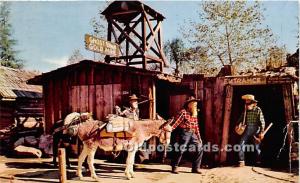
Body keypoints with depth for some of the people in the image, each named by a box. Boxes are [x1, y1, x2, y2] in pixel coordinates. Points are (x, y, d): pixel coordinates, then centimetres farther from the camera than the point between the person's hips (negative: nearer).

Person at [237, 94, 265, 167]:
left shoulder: (258, 110, -7)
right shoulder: (245, 110, 5)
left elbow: (262, 121, -8)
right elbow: (241, 119, 14)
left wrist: (261, 132, -13)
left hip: (255, 130, -3)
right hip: (247, 129, 3)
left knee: (257, 147, 7)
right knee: (241, 144, -9)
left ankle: (258, 161, 27)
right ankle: (241, 161, -5)